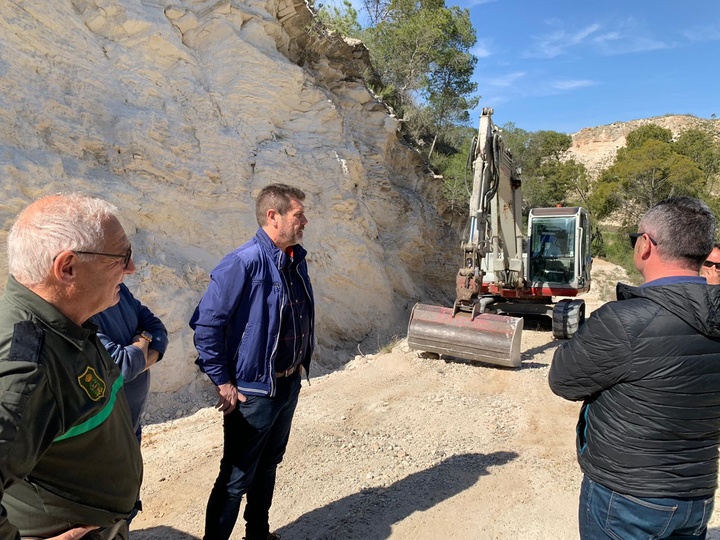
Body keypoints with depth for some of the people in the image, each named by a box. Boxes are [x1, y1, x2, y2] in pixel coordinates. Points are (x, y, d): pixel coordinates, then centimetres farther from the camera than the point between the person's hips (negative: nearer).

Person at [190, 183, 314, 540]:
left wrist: (301, 364, 14)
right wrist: (223, 382, -17)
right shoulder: (245, 262, -21)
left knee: (268, 465, 24)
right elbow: (206, 322, -21)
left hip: (289, 385, 8)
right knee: (237, 478, 6)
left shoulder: (296, 259, 3)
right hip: (253, 391, -8)